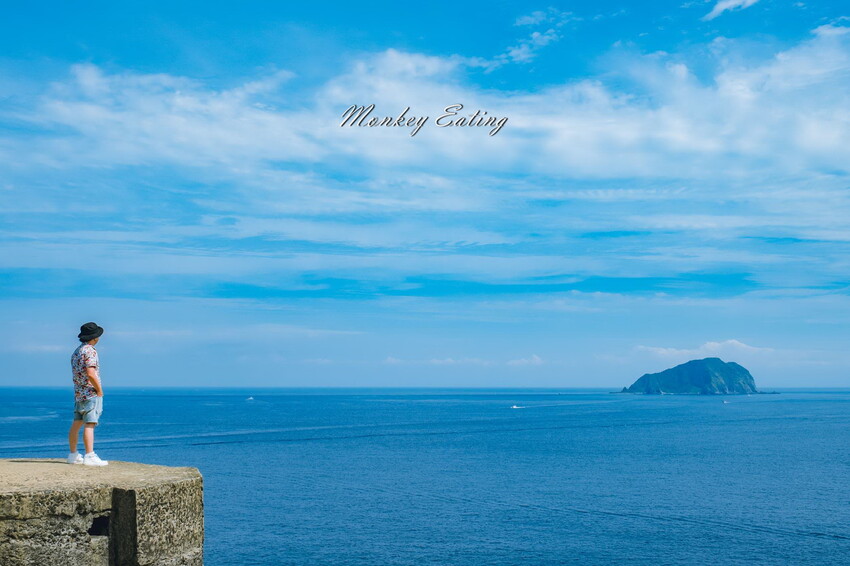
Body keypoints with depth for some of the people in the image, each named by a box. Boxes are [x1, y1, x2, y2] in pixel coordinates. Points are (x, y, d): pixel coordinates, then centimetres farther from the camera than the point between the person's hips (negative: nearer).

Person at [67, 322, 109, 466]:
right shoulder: (90, 351, -13)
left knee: (76, 424, 12)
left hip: (78, 393, 9)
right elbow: (91, 374, -23)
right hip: (91, 393, -9)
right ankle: (90, 457, -15)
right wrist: (100, 390, -11)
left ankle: (73, 455, 19)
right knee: (89, 425, -12)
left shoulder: (76, 351, 16)